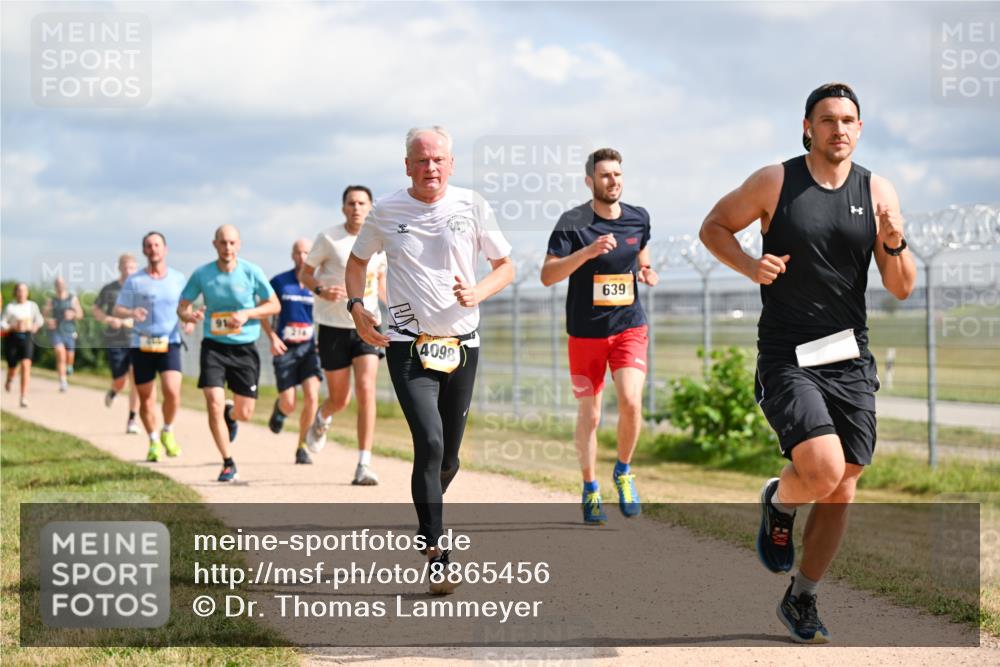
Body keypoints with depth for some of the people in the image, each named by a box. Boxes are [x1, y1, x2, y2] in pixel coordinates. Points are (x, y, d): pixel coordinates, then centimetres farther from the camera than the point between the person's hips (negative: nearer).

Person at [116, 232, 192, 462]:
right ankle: (154, 442, 21)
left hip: (169, 342, 0)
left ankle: (168, 432, 7)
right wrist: (131, 313, -20)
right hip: (141, 344, 0)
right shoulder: (134, 281, 3)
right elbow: (118, 309, 2)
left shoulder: (178, 279, 7)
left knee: (172, 391, -18)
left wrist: (189, 320, -4)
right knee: (146, 398, 2)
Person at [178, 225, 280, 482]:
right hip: (213, 346, 0)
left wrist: (248, 313, -15)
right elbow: (182, 306, 5)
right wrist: (189, 315, -19)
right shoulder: (201, 274, -4)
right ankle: (228, 464, 2)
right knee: (214, 405, -14)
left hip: (245, 348, 0)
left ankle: (230, 415, 42)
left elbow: (275, 306, 2)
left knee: (245, 413, 2)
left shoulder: (251, 272, -6)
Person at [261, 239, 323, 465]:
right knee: (289, 406, -5)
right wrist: (272, 337, -5)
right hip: (285, 348, -1)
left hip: (310, 346, 1)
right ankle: (279, 406, 35)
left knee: (311, 397, -17)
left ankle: (302, 447, -1)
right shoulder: (279, 282, 0)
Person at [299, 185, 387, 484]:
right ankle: (322, 418, 46)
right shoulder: (328, 238, -7)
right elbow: (304, 273, 1)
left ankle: (364, 464, -13)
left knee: (366, 390, -16)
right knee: (340, 399, 7)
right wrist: (322, 291, -19)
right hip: (333, 327, -1)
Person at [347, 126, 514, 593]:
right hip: (408, 345, -2)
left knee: (448, 455, 8)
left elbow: (506, 266, 8)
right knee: (430, 441, -19)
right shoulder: (385, 212, 1)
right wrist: (355, 306, 0)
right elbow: (357, 260, 17)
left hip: (462, 344, 2)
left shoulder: (471, 206, 1)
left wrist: (478, 293, -12)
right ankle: (437, 557, -16)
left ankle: (426, 521, 36)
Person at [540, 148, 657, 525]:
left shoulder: (638, 218, 3)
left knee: (630, 402, -17)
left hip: (629, 327, 2)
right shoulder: (573, 222, -10)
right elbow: (547, 275, -17)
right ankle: (590, 490, 24)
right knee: (589, 415, 5)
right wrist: (588, 251, -29)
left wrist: (646, 271, 3)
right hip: (586, 333, -2)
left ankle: (623, 472, 8)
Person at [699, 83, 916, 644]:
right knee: (823, 470, -21)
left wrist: (894, 242, -17)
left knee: (843, 487, 5)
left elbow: (902, 289, 4)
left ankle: (801, 601, 23)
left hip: (851, 362, 4)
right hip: (787, 360, -4)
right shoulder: (775, 182, -4)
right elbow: (714, 227, 8)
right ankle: (778, 503, 15)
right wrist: (749, 265, -11)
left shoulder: (878, 191, 3)